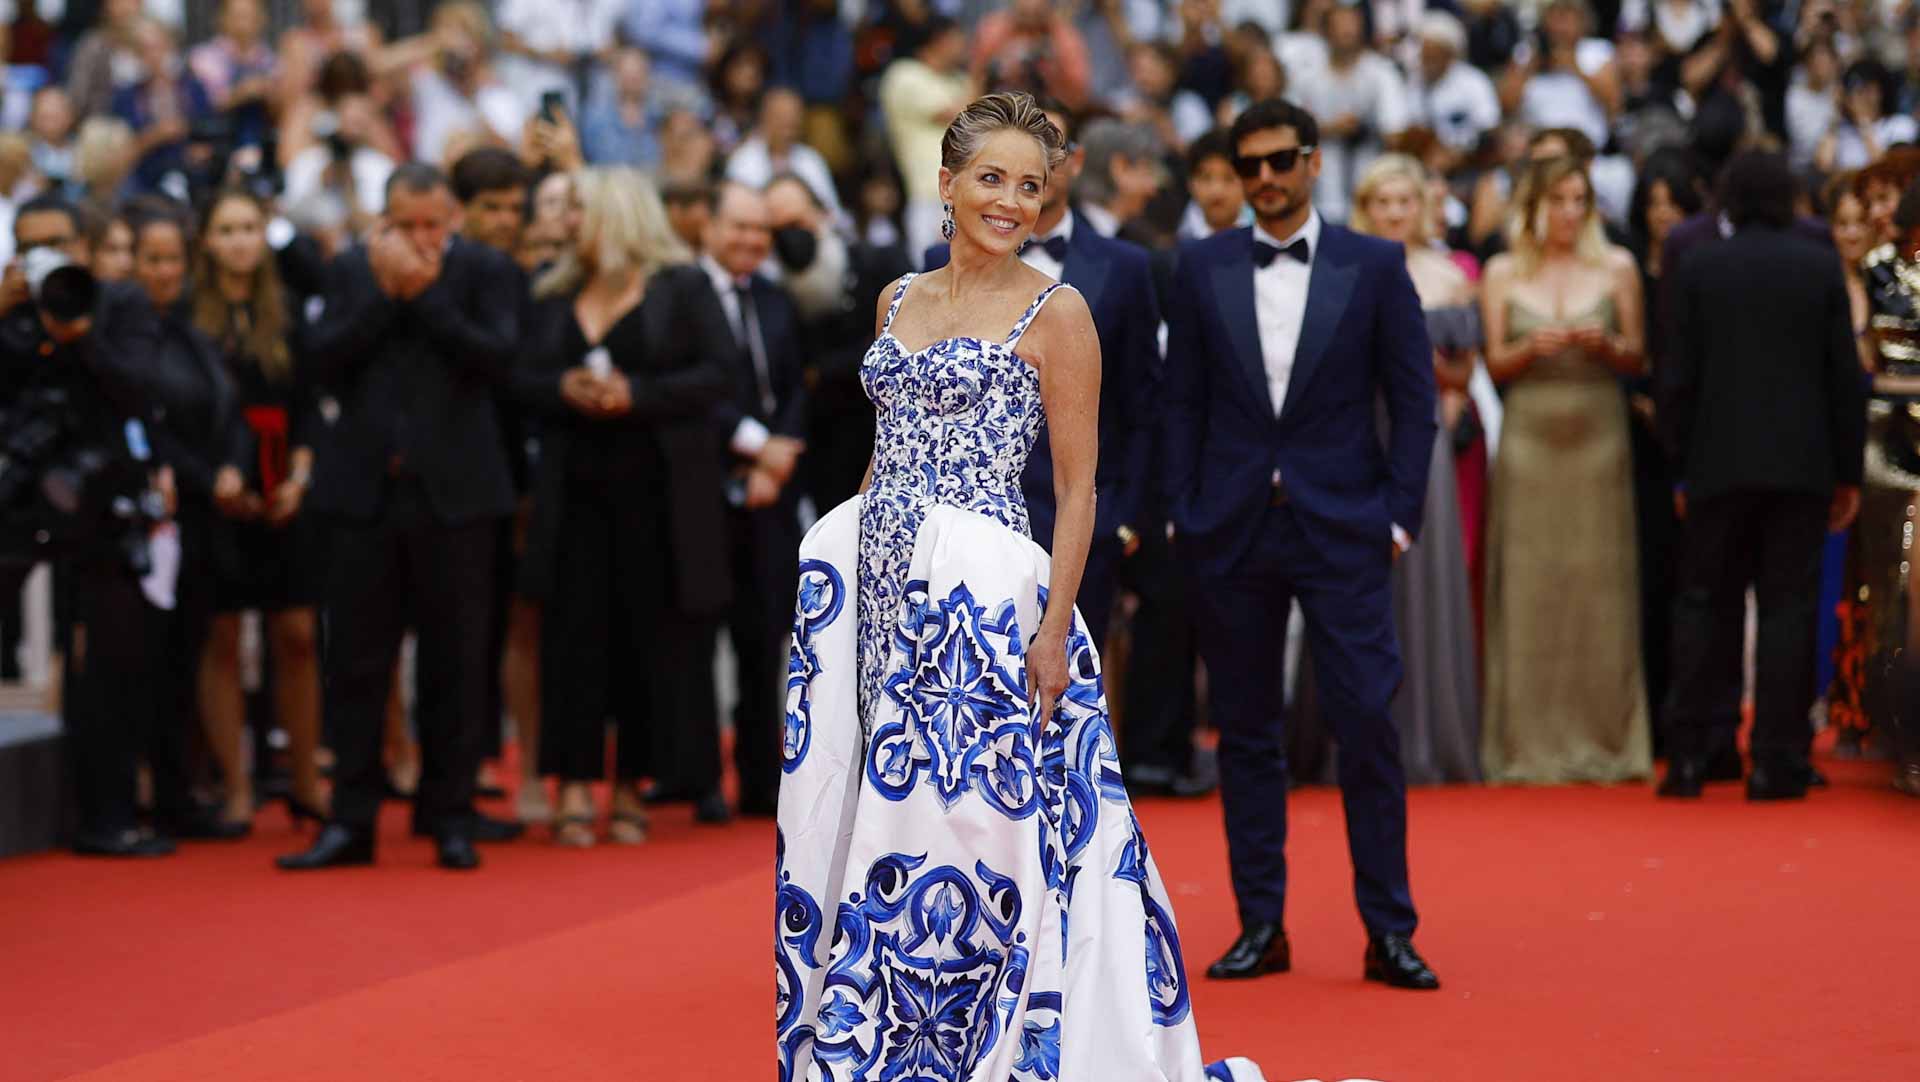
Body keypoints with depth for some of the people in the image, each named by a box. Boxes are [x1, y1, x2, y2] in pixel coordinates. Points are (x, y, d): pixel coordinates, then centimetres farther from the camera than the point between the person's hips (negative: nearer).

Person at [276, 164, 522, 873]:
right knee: (356, 662, 3)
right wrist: (384, 293, -10)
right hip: (368, 489, 2)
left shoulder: (486, 272, 1)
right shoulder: (355, 271, 8)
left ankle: (450, 818, 13)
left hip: (453, 493, -2)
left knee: (455, 664, 4)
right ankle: (351, 820, 9)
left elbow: (497, 357, -13)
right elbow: (324, 360, -3)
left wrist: (424, 293, -13)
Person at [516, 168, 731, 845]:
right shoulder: (555, 296, 14)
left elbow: (715, 376, -6)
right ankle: (574, 788, -3)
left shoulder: (681, 287, 2)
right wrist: (563, 388, -11)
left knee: (649, 636, 1)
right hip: (575, 490, 3)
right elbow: (522, 380, 10)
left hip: (657, 491, -3)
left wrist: (636, 394, -16)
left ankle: (631, 789, 9)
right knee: (575, 634, -4)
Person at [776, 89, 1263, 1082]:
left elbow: (1078, 489, -7)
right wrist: (846, 561, 15)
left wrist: (1055, 627, -15)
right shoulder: (900, 301, 12)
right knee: (868, 806, 7)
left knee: (957, 812, -5)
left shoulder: (1054, 312, -5)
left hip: (979, 590, -6)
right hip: (878, 575, 6)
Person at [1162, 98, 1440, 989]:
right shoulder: (1202, 268, 7)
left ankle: (1389, 929, 0)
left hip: (1342, 527, -2)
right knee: (1246, 731, 6)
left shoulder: (1374, 266, 3)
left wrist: (1398, 515, -4)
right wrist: (1181, 513, 1)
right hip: (1232, 531, 2)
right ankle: (1260, 925, 13)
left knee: (1367, 723, -6)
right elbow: (1181, 401, 8)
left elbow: (1413, 403, 3)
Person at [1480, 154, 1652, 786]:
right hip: (1529, 437, 0)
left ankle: (1602, 740, 3)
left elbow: (1636, 360, 8)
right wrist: (1532, 347, -14)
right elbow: (1495, 365, 6)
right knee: (1529, 587, -3)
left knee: (1599, 584, -2)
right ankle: (1529, 744, 1)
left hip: (1598, 440, 0)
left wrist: (1604, 344, -12)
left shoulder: (1616, 268, 6)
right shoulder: (1504, 273, 7)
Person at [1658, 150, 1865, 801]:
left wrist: (1682, 468, 7)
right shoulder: (1821, 268, 0)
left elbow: (1677, 377, -1)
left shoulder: (1699, 270, -1)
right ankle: (1776, 764, 0)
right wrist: (1849, 473, 7)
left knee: (1705, 605, 8)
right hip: (1801, 466, 0)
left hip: (1719, 465, 0)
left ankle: (1688, 757, 6)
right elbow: (1845, 376, 0)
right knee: (1788, 607, 3)